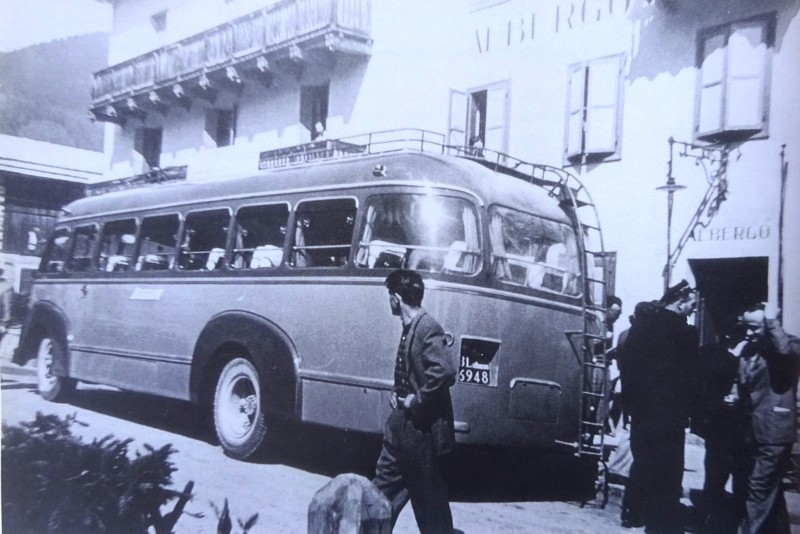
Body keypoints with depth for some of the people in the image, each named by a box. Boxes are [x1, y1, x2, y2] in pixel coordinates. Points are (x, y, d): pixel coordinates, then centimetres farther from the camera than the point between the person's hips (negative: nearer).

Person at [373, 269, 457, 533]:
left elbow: (445, 372, -31)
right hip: (402, 424, 9)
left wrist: (416, 401, -21)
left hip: (421, 428, -9)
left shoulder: (427, 328, -20)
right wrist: (397, 394, 7)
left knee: (429, 495, 5)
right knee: (385, 485, 17)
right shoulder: (409, 328, 9)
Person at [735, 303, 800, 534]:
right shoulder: (747, 351, 13)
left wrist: (772, 321, -22)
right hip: (753, 432, 8)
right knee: (770, 489, 18)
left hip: (774, 432, -8)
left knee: (759, 488, -8)